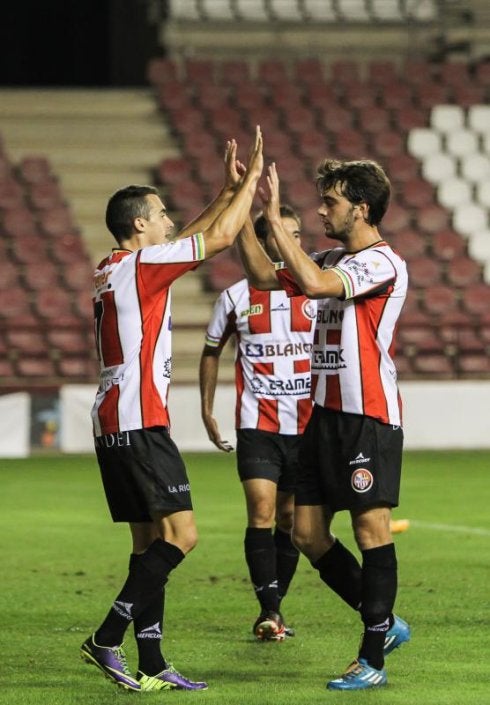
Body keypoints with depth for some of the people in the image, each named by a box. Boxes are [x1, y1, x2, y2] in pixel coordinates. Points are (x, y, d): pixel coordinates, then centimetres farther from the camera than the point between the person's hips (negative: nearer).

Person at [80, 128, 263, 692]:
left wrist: (228, 190, 26)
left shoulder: (112, 270, 17)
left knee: (149, 541, 9)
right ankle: (107, 639, -14)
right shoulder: (140, 264, -10)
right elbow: (219, 237, -9)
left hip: (113, 423, 10)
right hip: (138, 421, -10)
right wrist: (250, 181, 2)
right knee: (180, 534, -11)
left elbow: (194, 236, 29)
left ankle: (151, 665, 6)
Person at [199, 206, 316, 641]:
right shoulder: (236, 297, 3)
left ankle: (272, 607, 20)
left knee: (290, 518, 8)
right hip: (256, 422, -2)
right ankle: (270, 611, -14)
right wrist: (207, 409, 11)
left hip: (306, 424, 2)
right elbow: (212, 351, 16)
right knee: (261, 512, -15)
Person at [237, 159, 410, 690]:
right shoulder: (332, 260, 15)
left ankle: (373, 659, -2)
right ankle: (384, 623, 22)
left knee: (372, 529, -6)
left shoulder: (382, 263, -12)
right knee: (308, 534, 8)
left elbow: (314, 284, -27)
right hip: (325, 413, 9)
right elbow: (264, 277, 22)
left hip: (368, 418, -9)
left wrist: (275, 219, -22)